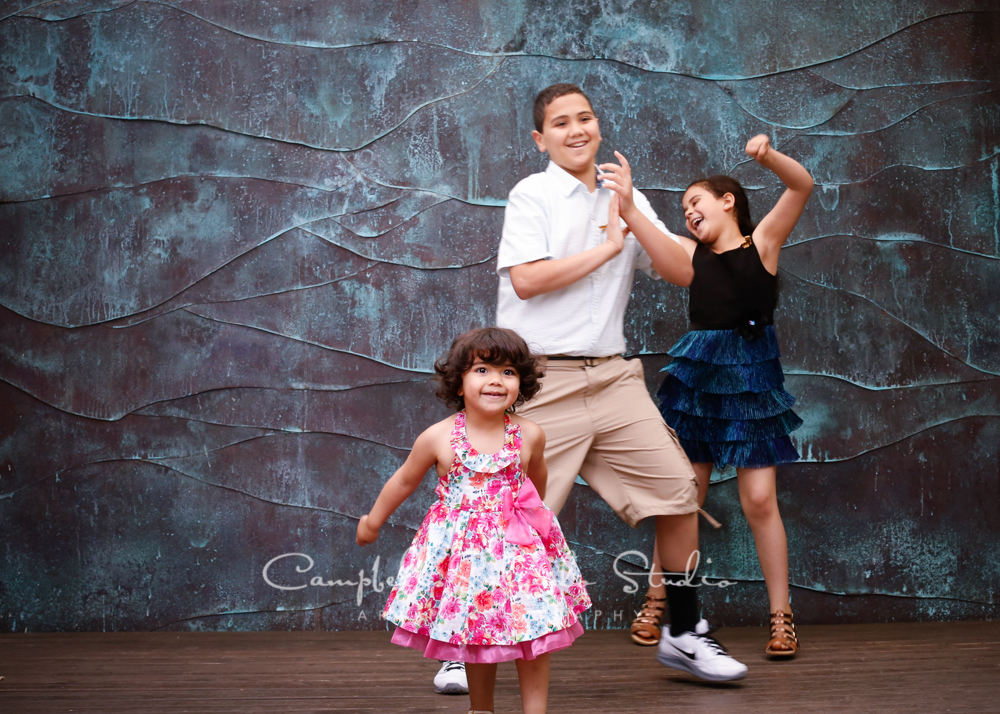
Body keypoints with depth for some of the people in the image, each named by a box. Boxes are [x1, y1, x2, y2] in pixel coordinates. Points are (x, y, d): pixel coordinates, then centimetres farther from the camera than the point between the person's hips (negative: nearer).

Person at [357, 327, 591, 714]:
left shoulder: (529, 435, -7)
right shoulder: (438, 438, -11)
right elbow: (405, 480, 6)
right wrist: (373, 521, 18)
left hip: (519, 546, 1)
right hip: (462, 549, -1)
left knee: (534, 635, -2)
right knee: (475, 635, 10)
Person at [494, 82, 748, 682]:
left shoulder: (626, 199, 14)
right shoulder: (532, 195, -2)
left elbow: (683, 272, 5)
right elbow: (526, 278, -17)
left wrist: (631, 214, -7)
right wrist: (607, 246, -6)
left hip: (614, 375, 5)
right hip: (544, 379, -5)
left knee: (678, 492, 2)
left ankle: (684, 633, 19)